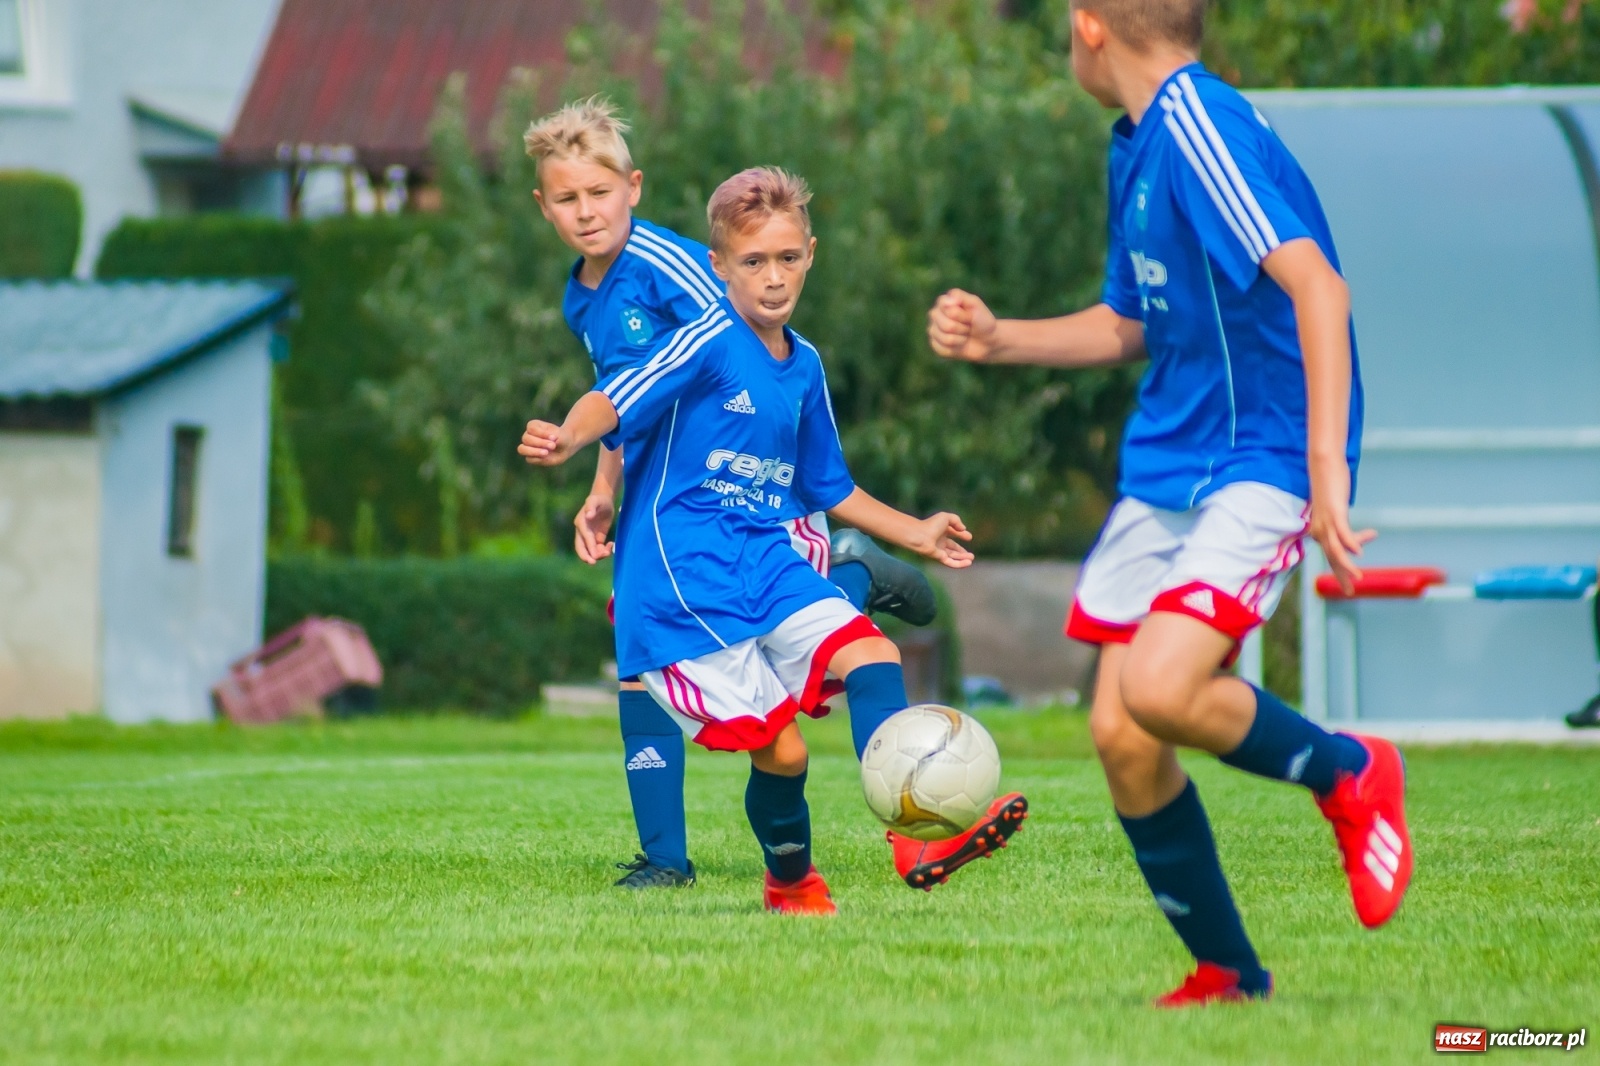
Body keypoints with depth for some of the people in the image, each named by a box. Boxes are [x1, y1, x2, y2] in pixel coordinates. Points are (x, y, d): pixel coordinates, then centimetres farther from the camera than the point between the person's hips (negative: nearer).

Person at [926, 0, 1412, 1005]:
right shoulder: (1139, 144, 13)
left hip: (1261, 461, -9)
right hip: (1164, 462, 9)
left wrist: (1326, 464, -32)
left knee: (1160, 687, -27)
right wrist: (998, 341, 15)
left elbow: (1316, 287, -26)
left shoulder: (1198, 125, -17)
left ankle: (1348, 774, 2)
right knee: (1121, 735, 2)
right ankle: (1229, 975, 16)